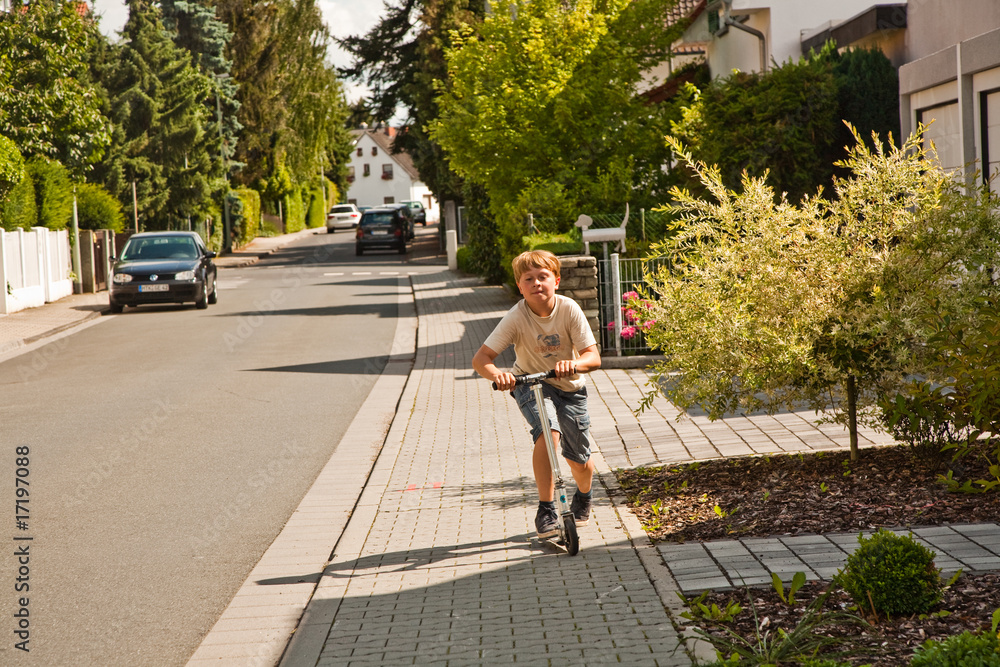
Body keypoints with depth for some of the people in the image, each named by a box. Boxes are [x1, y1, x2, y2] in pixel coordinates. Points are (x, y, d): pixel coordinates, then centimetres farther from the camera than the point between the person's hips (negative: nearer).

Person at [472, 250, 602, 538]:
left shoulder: (569, 309, -21)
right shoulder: (516, 318, -22)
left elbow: (594, 357, -23)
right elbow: (480, 358, -24)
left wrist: (574, 364, -44)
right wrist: (496, 374, -46)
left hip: (570, 387, 2)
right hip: (531, 384, -2)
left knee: (579, 461, 4)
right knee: (548, 432, -31)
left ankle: (583, 498, 41)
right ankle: (546, 510, -22)